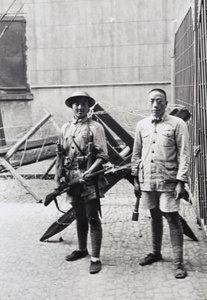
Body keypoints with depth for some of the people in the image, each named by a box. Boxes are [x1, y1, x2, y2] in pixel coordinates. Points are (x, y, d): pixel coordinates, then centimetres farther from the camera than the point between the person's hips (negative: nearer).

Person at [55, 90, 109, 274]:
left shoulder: (95, 127, -4)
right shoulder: (65, 128, 12)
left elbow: (103, 155, -10)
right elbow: (61, 155, 16)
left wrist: (90, 170, -24)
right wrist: (59, 176, 8)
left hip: (89, 180, -5)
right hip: (71, 179, 6)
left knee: (92, 218, -2)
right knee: (79, 217, 18)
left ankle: (96, 259, 5)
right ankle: (82, 249, 35)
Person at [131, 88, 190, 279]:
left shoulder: (177, 124, -5)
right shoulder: (142, 125, 7)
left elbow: (184, 154, -8)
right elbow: (136, 153, 13)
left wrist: (181, 181, -13)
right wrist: (135, 179, 11)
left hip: (168, 181, -4)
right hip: (147, 180, 4)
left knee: (172, 218, -2)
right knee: (155, 216, 16)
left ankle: (178, 262, 7)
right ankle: (156, 253, 31)